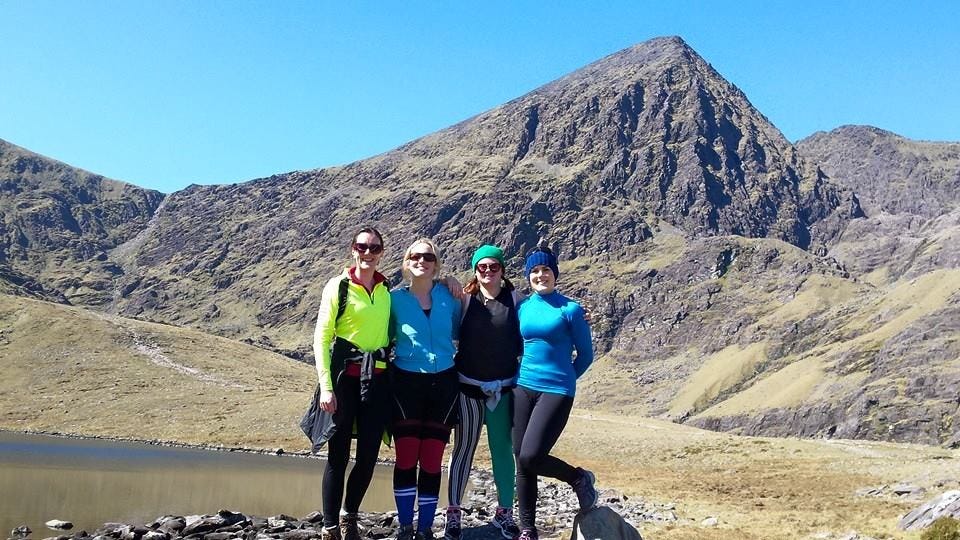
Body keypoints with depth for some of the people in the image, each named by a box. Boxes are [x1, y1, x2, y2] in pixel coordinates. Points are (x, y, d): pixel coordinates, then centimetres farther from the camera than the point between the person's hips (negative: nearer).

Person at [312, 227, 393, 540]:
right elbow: (321, 339, -7)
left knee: (369, 455, 9)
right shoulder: (338, 287, -4)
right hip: (345, 378, -4)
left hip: (378, 380, 4)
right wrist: (326, 386, -14)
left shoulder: (387, 290, 8)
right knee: (338, 456, 0)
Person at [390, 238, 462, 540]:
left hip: (443, 383, 1)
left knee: (432, 461, 4)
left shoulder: (449, 296, 4)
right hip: (406, 383, -1)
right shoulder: (395, 298, 0)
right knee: (406, 459, -2)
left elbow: (461, 333, 12)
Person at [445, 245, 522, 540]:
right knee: (463, 449, 6)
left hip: (504, 388, 0)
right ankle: (453, 512, 15)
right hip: (468, 387, 0)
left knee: (503, 450, 7)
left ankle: (504, 511, 21)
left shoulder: (515, 301, -1)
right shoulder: (463, 300, -1)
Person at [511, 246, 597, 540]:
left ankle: (579, 478, 12)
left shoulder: (570, 309, -6)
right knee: (521, 460, 5)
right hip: (523, 389, 5)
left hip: (556, 392, -5)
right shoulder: (522, 308, 6)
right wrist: (523, 375, 11)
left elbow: (585, 354, 2)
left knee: (531, 457, -17)